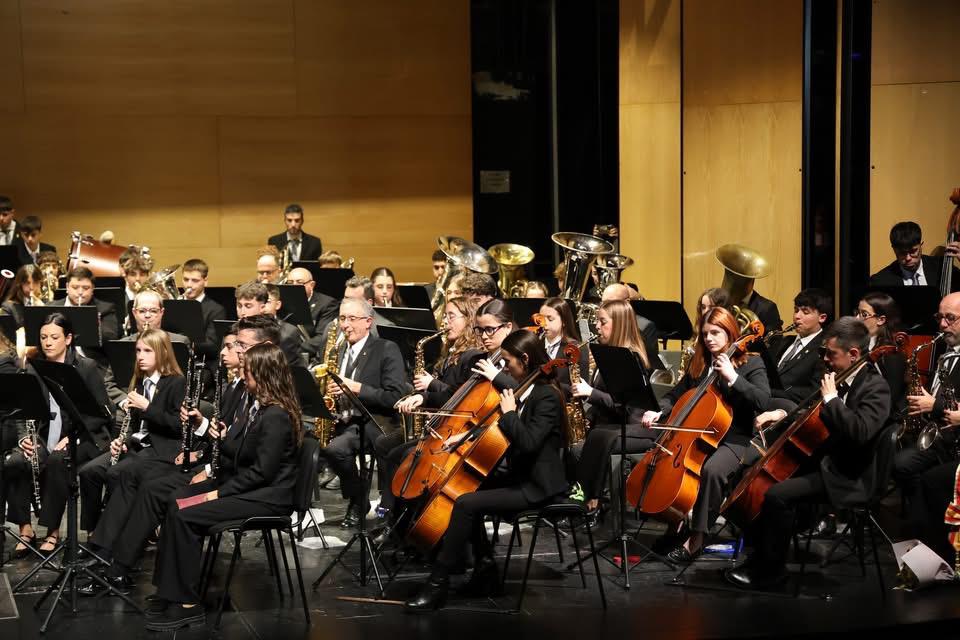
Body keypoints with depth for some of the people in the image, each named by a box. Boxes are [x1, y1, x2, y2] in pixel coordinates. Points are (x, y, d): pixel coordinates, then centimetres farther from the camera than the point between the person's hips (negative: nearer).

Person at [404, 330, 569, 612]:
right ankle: (486, 568, 10)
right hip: (520, 476, 10)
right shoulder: (525, 391, 11)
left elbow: (528, 442, -30)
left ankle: (437, 584, -16)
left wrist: (509, 412, -17)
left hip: (538, 486, -10)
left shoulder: (547, 397, -17)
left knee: (465, 503, -21)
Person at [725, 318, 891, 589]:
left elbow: (860, 432, -32)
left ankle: (771, 569, -10)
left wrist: (831, 398, -23)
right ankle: (760, 554, 15)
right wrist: (783, 413, 7)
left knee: (777, 494, -25)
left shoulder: (875, 388, -15)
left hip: (845, 477, -10)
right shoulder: (837, 378, 9)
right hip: (819, 461, 10)